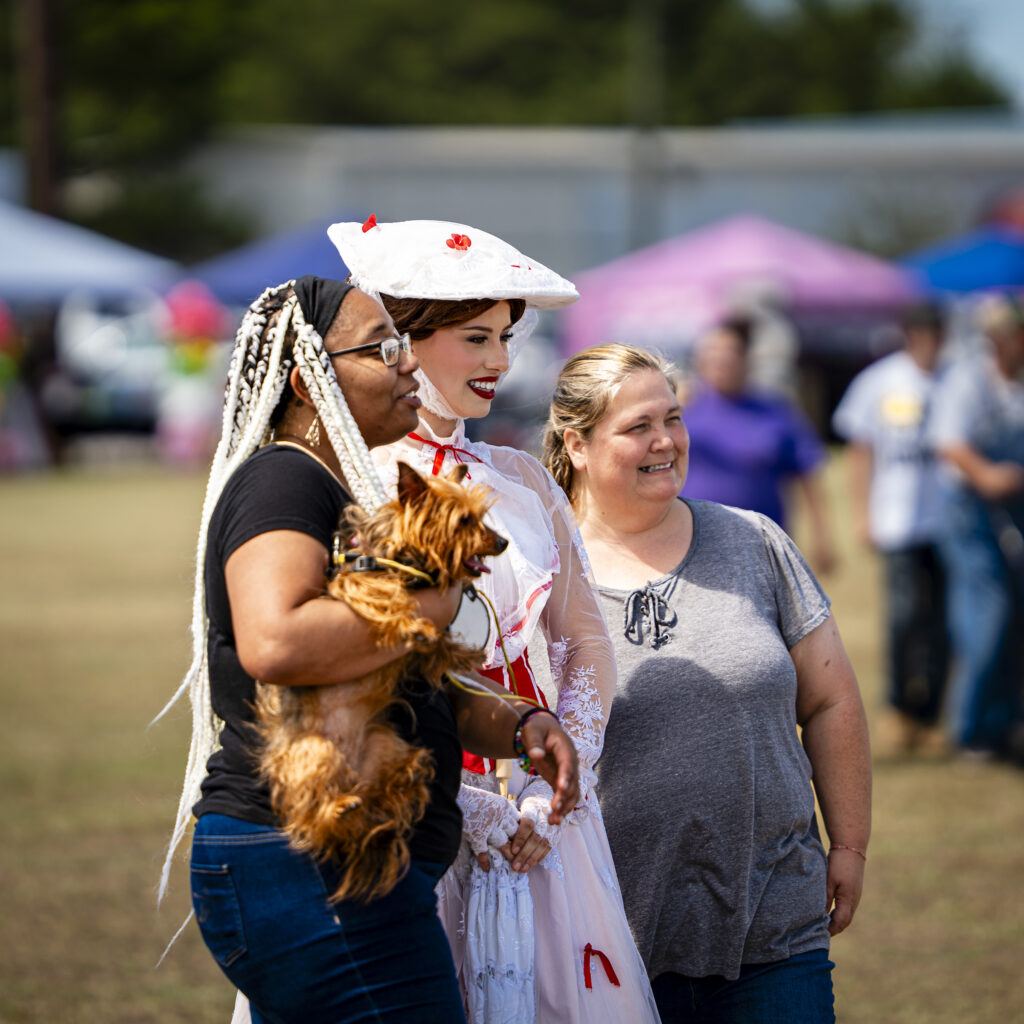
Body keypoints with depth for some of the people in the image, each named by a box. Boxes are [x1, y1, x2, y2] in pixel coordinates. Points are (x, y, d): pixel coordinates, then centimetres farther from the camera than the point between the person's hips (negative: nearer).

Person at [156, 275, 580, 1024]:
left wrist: (515, 728, 7)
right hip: (315, 875, -11)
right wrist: (429, 608, -18)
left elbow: (418, 696, 26)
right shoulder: (282, 480, -11)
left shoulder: (342, 495, 21)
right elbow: (274, 645, -31)